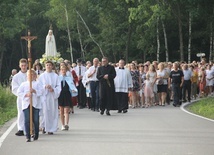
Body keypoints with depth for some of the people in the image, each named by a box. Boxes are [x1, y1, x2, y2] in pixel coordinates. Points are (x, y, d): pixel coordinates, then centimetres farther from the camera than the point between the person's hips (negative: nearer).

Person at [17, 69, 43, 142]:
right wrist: (26, 95, -11)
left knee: (36, 120, 2)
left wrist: (34, 91, -19)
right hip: (26, 104, 0)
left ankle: (36, 135, 16)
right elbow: (19, 92, 4)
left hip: (35, 104, 0)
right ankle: (28, 136, -6)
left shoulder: (37, 84, 10)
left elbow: (40, 92, -2)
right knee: (27, 120, -7)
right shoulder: (23, 84, 13)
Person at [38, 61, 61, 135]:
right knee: (45, 112, -7)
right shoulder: (42, 76, 7)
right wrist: (45, 86, -16)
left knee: (53, 113, -1)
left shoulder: (55, 76, 7)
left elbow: (59, 86, 4)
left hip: (53, 96, 1)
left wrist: (53, 89, -14)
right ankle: (45, 126, 10)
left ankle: (51, 129, 5)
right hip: (44, 96, -1)